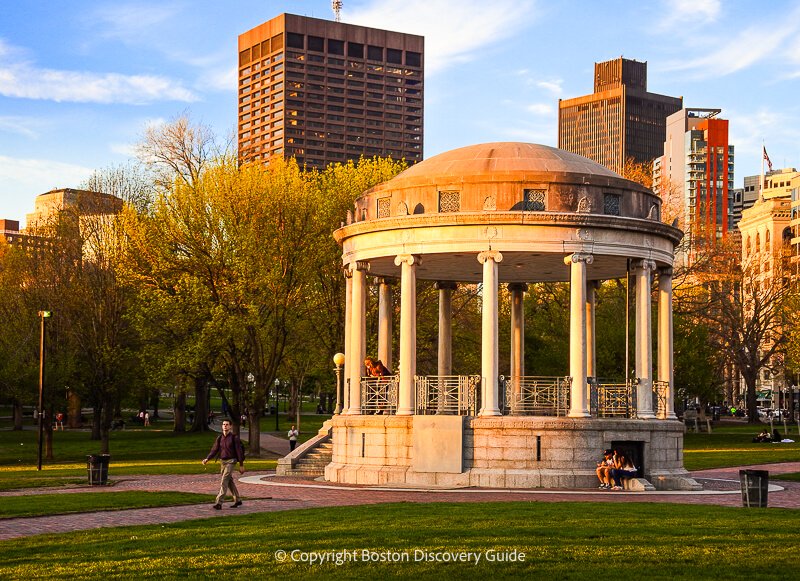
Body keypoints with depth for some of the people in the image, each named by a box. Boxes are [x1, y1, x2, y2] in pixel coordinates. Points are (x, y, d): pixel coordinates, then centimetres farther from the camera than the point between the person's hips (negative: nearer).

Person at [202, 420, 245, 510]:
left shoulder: (234, 437, -9)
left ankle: (219, 503, -20)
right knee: (230, 482, 14)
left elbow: (239, 451, -8)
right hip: (222, 462, 6)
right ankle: (237, 500, 27)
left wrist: (241, 465, -8)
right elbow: (214, 450, 3)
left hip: (231, 461, -6)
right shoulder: (219, 438, 7)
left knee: (224, 481, -16)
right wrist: (207, 459, -13)